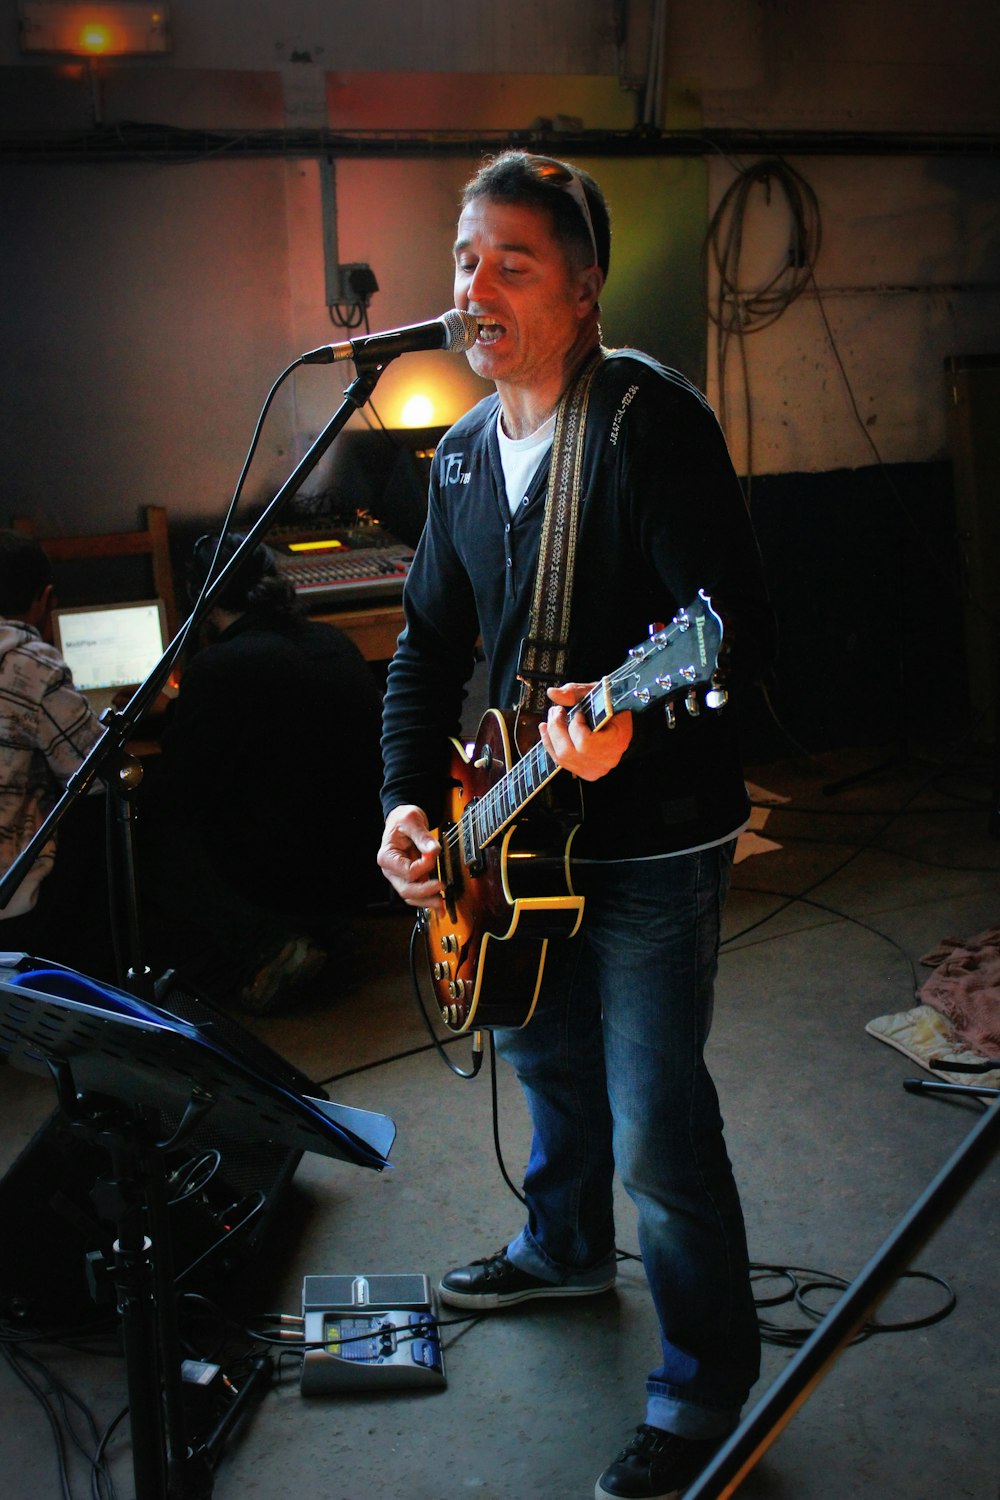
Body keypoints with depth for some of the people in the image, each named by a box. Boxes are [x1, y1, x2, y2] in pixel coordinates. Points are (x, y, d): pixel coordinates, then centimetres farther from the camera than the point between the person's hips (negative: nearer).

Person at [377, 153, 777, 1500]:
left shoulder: (652, 420, -17)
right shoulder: (465, 454, 7)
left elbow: (743, 626, -26)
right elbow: (429, 643, 12)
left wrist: (625, 713, -43)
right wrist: (410, 800, 0)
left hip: (654, 843, -8)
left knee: (654, 1131, -3)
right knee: (545, 1053, 26)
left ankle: (707, 1379, 20)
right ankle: (566, 1247, 53)